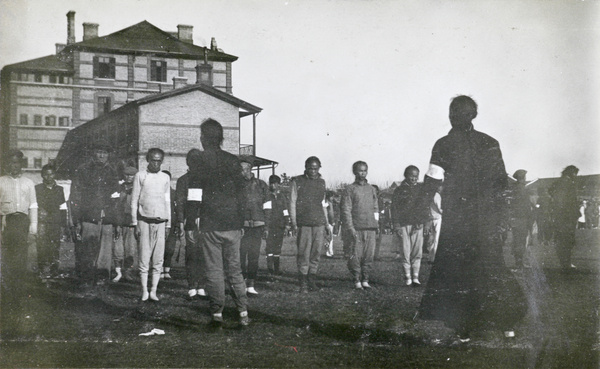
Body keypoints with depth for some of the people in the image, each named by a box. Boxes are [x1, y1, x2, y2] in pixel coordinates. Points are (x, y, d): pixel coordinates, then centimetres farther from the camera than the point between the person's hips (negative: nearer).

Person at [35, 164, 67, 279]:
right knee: (43, 247, -10)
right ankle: (44, 271, -8)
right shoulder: (37, 189, 9)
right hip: (42, 223, -2)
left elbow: (63, 208, 15)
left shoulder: (59, 189, 16)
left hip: (56, 223, 2)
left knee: (56, 248, -1)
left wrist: (64, 225, 9)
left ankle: (54, 271, 5)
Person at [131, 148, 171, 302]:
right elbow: (134, 201, 4)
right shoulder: (140, 176, 4)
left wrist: (168, 223, 11)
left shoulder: (165, 178, 13)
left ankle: (154, 291, 4)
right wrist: (135, 223, -1)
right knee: (144, 259, -3)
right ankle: (144, 291, 3)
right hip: (144, 220, -2)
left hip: (160, 221, 2)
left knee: (158, 260, -1)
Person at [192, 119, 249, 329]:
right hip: (232, 224, 3)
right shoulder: (233, 161, 4)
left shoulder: (202, 160, -6)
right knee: (234, 269, 12)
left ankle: (217, 315, 2)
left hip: (211, 225, -3)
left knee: (214, 270, 2)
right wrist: (241, 222, 11)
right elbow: (240, 193, 6)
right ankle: (243, 313, 9)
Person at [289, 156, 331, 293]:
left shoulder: (321, 182, 15)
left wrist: (326, 223, 18)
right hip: (303, 224, -4)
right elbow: (292, 203, 2)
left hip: (319, 223, 4)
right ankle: (303, 283, 1)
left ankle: (311, 279, 14)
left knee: (316, 253, 3)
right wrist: (293, 223, -6)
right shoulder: (297, 181, 2)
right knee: (303, 254, -5)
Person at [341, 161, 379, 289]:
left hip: (371, 229, 4)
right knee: (356, 256, -5)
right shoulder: (350, 189, 2)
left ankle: (365, 280, 10)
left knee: (369, 256, 1)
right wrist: (351, 228, -10)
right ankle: (357, 281, 4)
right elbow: (346, 210, -2)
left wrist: (376, 227, 13)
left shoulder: (372, 189, 16)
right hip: (357, 230, -4)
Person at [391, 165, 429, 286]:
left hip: (417, 225, 2)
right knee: (405, 252, -2)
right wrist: (396, 226, -7)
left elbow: (425, 207, 11)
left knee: (417, 252, -1)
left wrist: (421, 221, -4)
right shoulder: (399, 190, 4)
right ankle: (407, 277, 4)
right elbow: (394, 209, 1)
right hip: (403, 225, -2)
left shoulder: (421, 189, 11)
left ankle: (415, 277, 5)